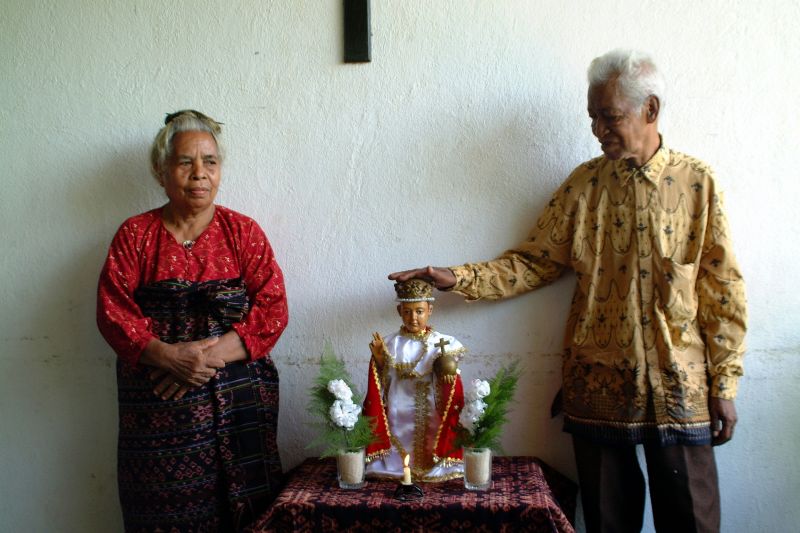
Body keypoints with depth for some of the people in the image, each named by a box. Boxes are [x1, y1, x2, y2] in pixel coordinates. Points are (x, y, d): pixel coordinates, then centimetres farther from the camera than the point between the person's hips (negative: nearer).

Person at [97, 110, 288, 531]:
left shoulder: (243, 231, 5)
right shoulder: (135, 235, 6)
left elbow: (273, 309, -3)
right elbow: (112, 312, -2)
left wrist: (209, 356, -15)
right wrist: (171, 357, -17)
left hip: (238, 401, 0)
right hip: (157, 407, 0)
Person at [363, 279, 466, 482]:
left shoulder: (442, 344, -2)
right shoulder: (389, 344, 0)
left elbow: (451, 393, -1)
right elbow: (380, 387, 0)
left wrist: (448, 372, -22)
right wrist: (380, 361, -14)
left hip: (431, 417, 0)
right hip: (399, 417, 1)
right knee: (398, 456, 2)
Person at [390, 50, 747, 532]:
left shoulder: (697, 181, -2)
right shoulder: (585, 183, 3)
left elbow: (723, 292, -2)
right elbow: (534, 263, 3)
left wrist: (725, 384, -3)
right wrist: (458, 278, -9)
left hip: (679, 386, -1)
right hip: (599, 385, 1)